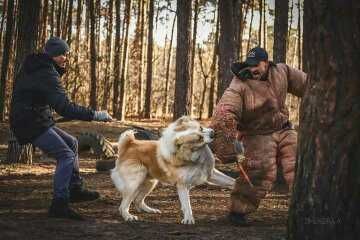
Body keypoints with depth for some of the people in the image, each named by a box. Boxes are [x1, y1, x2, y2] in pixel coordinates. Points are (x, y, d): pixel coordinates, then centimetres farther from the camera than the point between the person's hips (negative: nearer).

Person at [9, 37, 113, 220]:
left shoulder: (32, 67, 12)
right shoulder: (46, 74, -21)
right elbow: (64, 107, -29)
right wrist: (96, 115, -27)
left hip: (37, 121, 11)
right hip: (31, 124, -11)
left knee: (71, 143, 19)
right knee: (66, 156, -16)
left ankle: (75, 189, 22)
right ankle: (59, 204, -20)